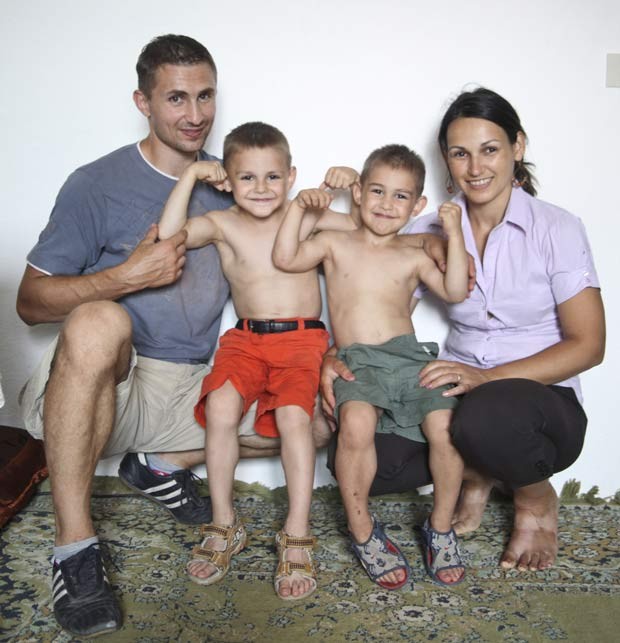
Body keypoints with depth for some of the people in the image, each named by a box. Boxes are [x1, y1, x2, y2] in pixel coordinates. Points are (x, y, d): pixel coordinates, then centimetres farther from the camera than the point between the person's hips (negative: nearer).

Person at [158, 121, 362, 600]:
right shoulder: (223, 225, 7)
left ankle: (297, 538, -15)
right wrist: (190, 175, -5)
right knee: (221, 404, -27)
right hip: (246, 338, 1)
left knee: (294, 415, -28)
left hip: (303, 338, -1)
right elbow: (169, 234, -9)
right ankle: (224, 526, -9)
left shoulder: (308, 217, 7)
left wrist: (354, 184, -2)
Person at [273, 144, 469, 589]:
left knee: (445, 427, -25)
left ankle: (441, 529, 2)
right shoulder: (336, 244, 17)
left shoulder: (413, 256, 17)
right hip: (357, 362, -2)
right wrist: (299, 208, 1)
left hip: (410, 356, 2)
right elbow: (285, 258, 5)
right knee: (356, 423, -34)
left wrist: (454, 235, 0)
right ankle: (363, 532, -10)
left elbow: (455, 292, 5)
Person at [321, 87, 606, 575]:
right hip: (461, 393, 3)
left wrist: (487, 377, -23)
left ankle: (536, 496, -2)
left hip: (543, 400, -3)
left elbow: (588, 344, -9)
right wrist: (335, 359, -16)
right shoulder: (430, 231, 3)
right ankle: (477, 470, 8)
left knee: (485, 416, -39)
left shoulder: (556, 229, -7)